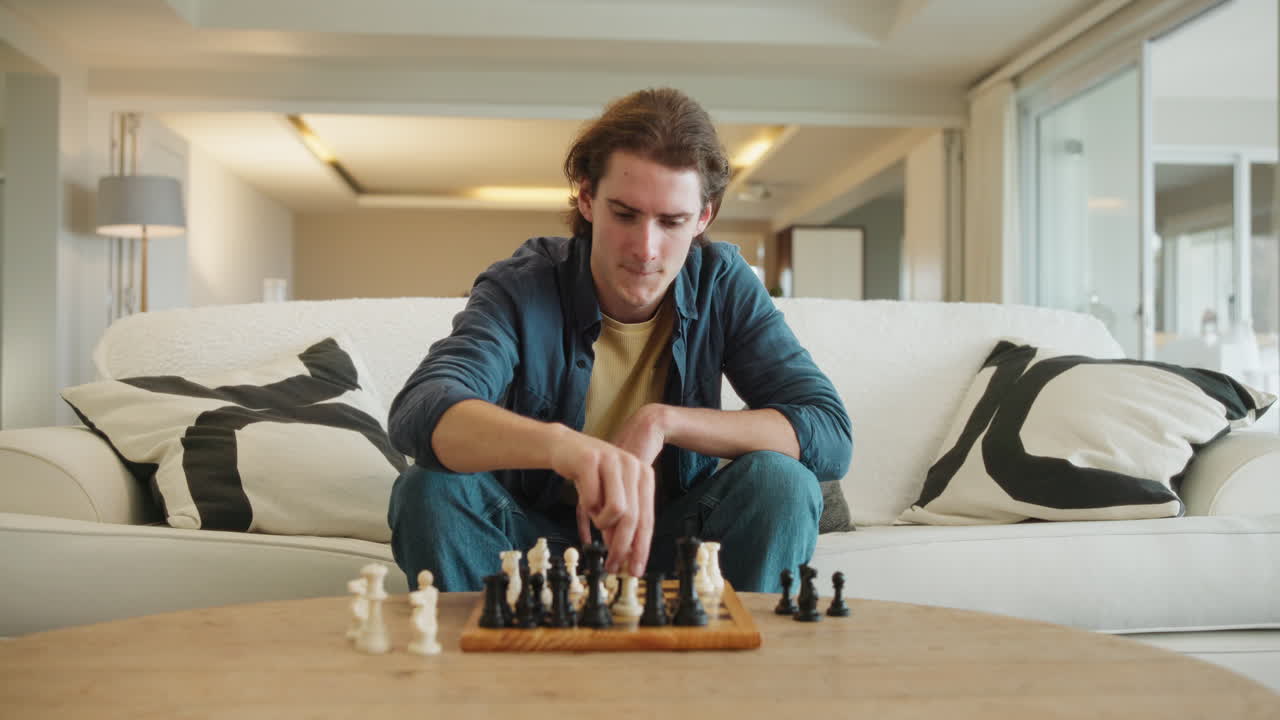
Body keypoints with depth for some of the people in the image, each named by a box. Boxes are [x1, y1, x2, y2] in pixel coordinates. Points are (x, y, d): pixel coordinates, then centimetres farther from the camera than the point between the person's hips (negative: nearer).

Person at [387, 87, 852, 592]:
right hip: (539, 537, -1)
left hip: (670, 540, 1)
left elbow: (830, 436, -17)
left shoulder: (723, 285, -10)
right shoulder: (522, 287, -17)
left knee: (782, 483, -25)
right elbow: (418, 413, -36)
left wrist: (663, 421, -27)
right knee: (431, 488, -28)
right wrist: (562, 444, -56)